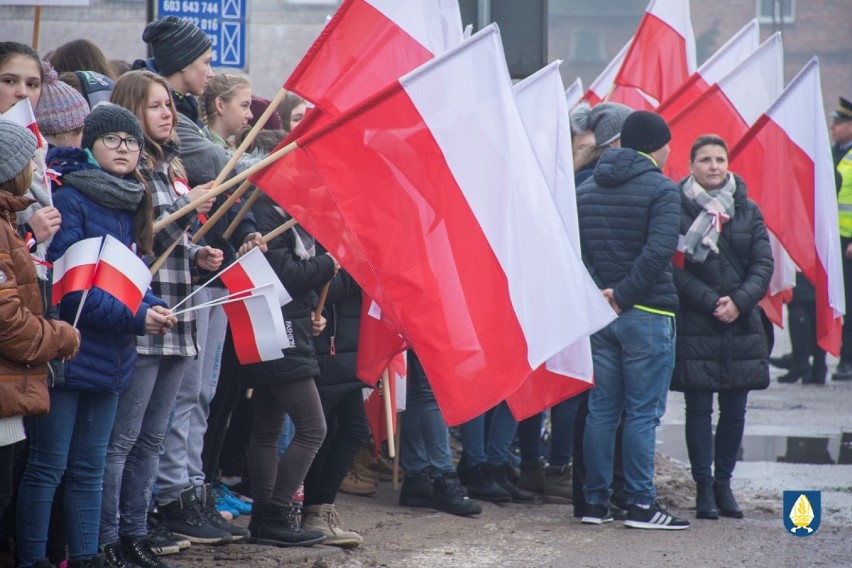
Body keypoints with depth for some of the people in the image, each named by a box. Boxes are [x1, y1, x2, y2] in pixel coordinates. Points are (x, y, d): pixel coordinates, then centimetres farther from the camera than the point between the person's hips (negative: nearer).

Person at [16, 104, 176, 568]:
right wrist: (135, 318, -21)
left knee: (89, 469, 14)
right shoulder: (70, 200, -12)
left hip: (110, 359, 8)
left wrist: (153, 307, -7)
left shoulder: (130, 207, 12)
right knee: (47, 467, -2)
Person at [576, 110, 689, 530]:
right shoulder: (661, 190, -8)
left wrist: (597, 291, -2)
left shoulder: (586, 190, 11)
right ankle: (641, 504, -2)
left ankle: (595, 502, 11)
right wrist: (624, 296, -13)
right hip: (646, 314, -6)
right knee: (642, 413, -2)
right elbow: (658, 251, -20)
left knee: (600, 410, 10)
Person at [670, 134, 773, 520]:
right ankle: (704, 486, 5)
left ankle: (723, 482, 18)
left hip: (741, 325, 4)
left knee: (735, 410, 6)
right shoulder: (677, 208, -3)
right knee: (699, 408, -1)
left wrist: (739, 301, -10)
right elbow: (674, 267, -8)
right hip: (694, 326, -3)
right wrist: (710, 301, -15)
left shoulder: (748, 211, 9)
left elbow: (763, 264, 5)